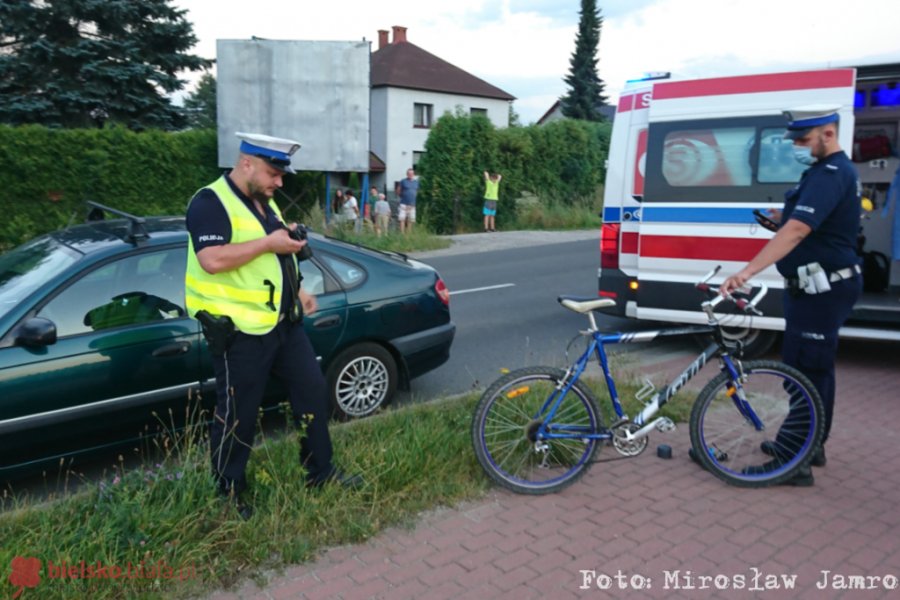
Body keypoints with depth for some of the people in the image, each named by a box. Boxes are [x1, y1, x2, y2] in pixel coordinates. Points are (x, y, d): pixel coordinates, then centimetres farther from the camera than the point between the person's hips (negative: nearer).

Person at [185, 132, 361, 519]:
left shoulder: (264, 202, 15)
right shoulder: (210, 203, -14)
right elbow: (212, 260, -29)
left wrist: (298, 290, 12)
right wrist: (269, 243, -23)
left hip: (283, 323, 9)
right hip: (239, 331, -9)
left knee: (312, 391, 13)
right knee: (237, 416, 4)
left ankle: (320, 472, 29)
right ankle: (228, 494, 22)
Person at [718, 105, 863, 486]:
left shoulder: (829, 175, -19)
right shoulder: (836, 170, 15)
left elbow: (797, 230, -34)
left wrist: (748, 270, -42)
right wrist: (783, 217, 10)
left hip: (821, 290, -11)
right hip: (822, 286, 11)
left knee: (805, 374, -7)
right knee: (815, 369, 18)